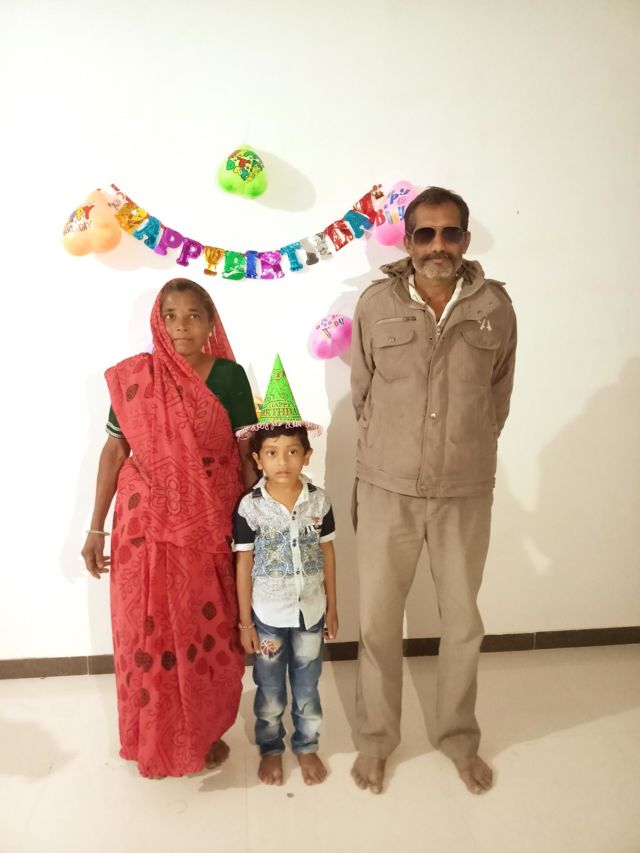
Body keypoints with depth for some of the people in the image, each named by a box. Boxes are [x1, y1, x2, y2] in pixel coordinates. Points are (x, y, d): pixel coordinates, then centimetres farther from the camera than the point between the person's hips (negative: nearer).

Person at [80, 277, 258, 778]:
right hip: (147, 524, 0)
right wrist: (96, 528, 1)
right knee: (147, 632, 8)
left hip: (211, 525, 0)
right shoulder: (132, 377, -3)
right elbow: (114, 451, 1)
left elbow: (246, 451, 1)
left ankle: (206, 730, 35)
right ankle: (153, 741, 32)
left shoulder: (229, 376, -3)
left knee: (210, 630, 11)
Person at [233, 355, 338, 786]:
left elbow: (328, 555, 1)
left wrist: (332, 608, 5)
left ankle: (307, 747, 40)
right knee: (270, 691, 17)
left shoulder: (319, 501, -9)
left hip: (311, 611, 2)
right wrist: (244, 622, -5)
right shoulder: (249, 507, -14)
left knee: (307, 687, 18)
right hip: (267, 615, -1)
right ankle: (271, 749, 40)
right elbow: (243, 566, -8)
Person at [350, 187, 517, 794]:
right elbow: (361, 392, 6)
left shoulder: (495, 306, -3)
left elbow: (499, 396, 8)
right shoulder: (377, 304, -4)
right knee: (378, 620, 11)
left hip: (465, 493, 1)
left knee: (463, 621, 15)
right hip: (386, 489, 0)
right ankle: (375, 738, 35)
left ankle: (459, 737, 39)